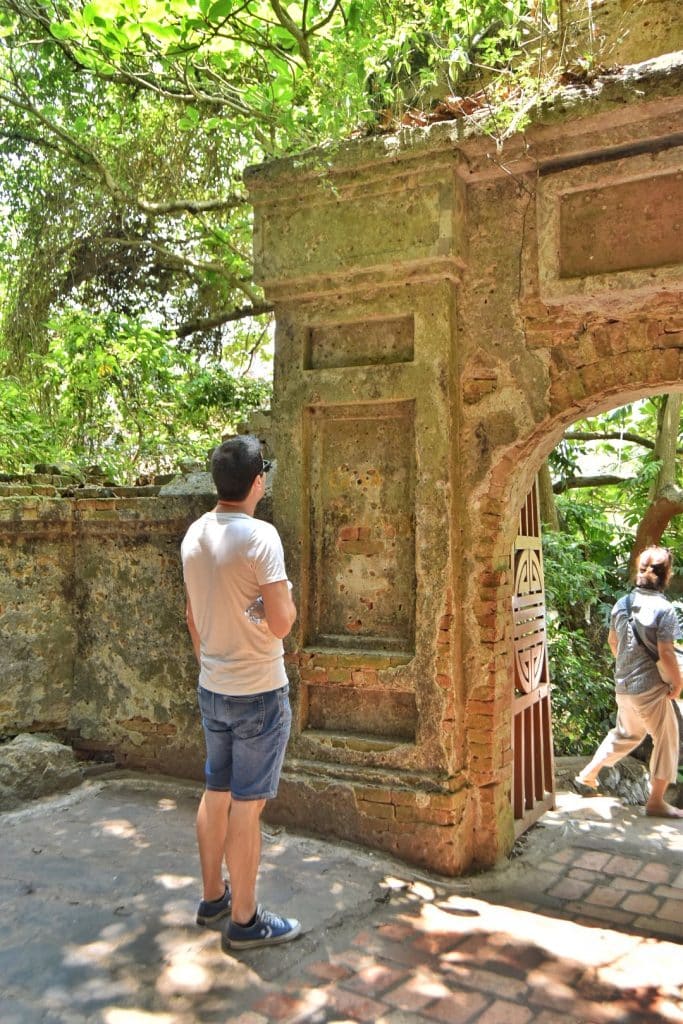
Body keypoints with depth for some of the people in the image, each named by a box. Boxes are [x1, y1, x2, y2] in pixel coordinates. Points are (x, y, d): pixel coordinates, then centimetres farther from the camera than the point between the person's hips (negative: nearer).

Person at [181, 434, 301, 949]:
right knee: (246, 806, 4)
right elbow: (281, 621, -22)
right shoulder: (260, 536, -20)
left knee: (216, 794, 19)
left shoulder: (195, 535, 3)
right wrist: (288, 594, -2)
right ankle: (244, 920, 18)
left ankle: (213, 897, 35)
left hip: (212, 689, 7)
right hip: (258, 693, -7)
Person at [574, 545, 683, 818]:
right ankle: (656, 801, 16)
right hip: (651, 688, -7)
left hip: (623, 686, 7)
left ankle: (587, 776, 29)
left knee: (625, 734, 25)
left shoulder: (622, 604, 3)